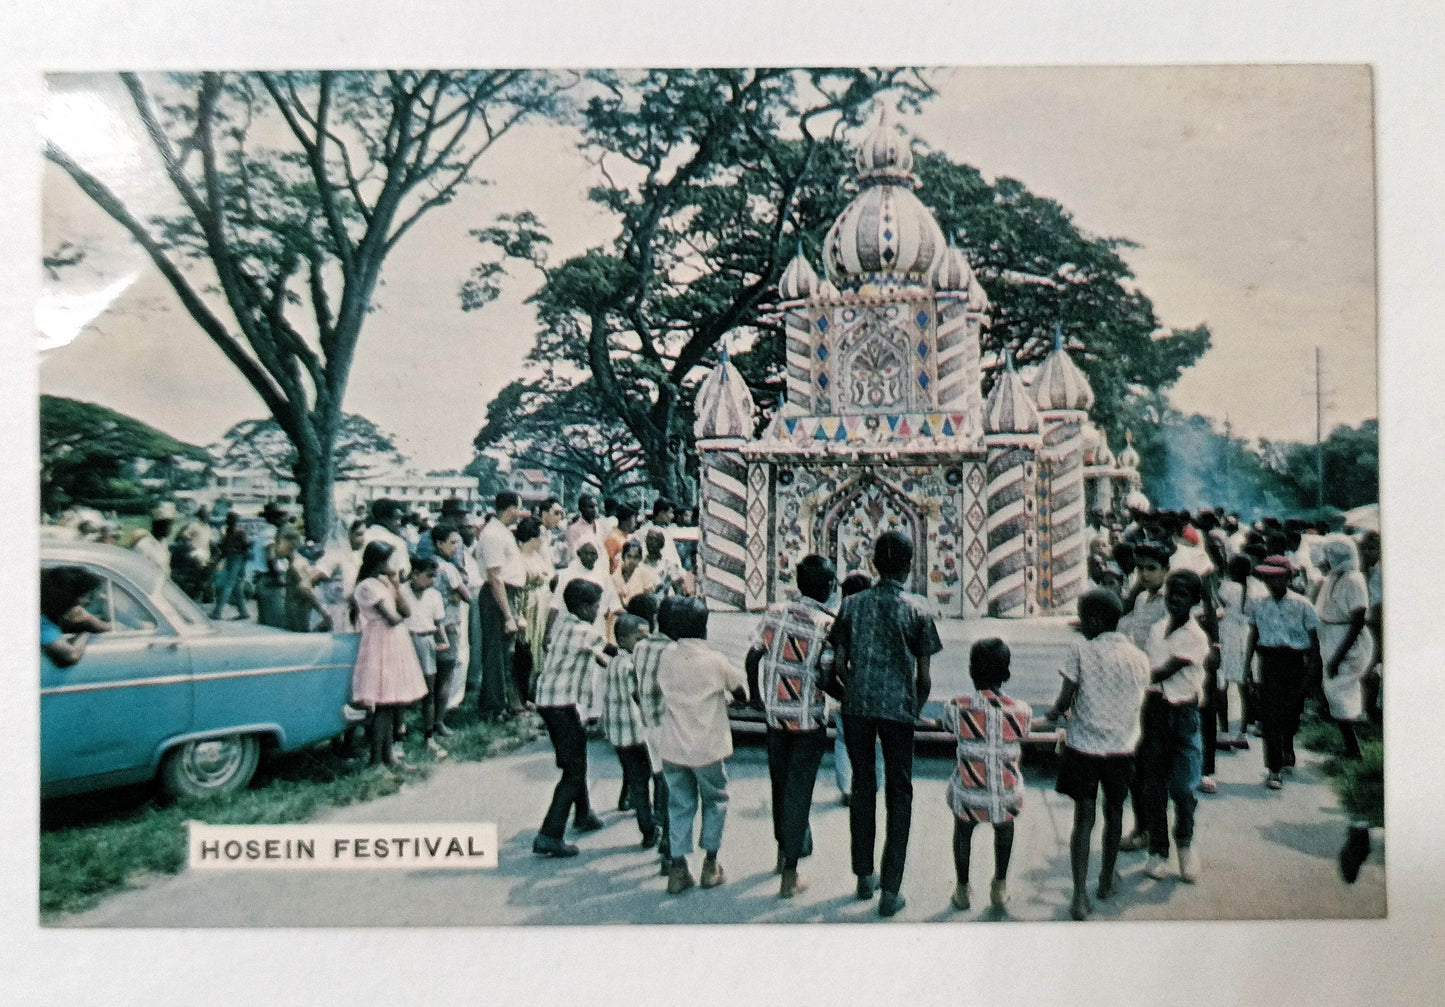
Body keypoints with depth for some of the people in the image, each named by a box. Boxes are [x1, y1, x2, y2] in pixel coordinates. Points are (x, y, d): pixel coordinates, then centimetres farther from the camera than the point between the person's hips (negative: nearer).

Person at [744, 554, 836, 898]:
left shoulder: (775, 612, -2)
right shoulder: (827, 624, -14)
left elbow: (752, 657, 1)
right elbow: (827, 678, -17)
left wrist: (756, 695, 14)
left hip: (774, 713, 4)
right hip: (808, 719, -4)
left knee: (780, 783, 21)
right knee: (798, 791, 3)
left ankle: (783, 850, 39)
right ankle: (789, 875, 6)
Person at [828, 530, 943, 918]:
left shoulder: (852, 604, 2)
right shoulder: (918, 609, -4)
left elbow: (839, 663, 3)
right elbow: (924, 675, -3)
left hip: (857, 707, 2)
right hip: (898, 708, -2)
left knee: (862, 786, 16)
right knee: (899, 793, 8)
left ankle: (864, 876, 24)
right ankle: (891, 890, 8)